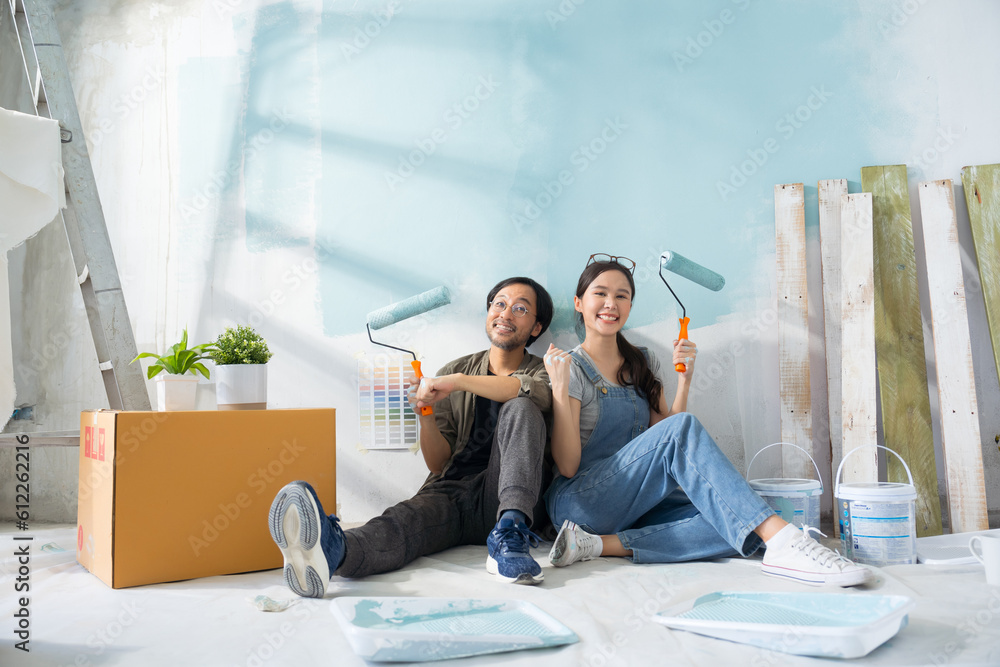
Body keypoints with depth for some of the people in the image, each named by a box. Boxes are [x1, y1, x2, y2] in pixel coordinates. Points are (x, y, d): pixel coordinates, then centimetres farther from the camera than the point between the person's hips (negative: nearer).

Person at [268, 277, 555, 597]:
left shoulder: (541, 371, 13)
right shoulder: (453, 371, 18)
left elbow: (536, 391, -18)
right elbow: (438, 464, 12)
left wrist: (458, 381, -20)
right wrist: (426, 414, -7)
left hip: (505, 497, -1)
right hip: (452, 491, 1)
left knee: (520, 409, -25)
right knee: (408, 517, -33)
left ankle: (509, 533, -40)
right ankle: (334, 550, -66)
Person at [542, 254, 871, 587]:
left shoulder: (642, 363, 15)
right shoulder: (572, 368, -4)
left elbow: (662, 435, 7)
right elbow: (567, 466, -11)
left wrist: (684, 379, -1)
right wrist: (560, 388, -20)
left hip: (636, 502, 6)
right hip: (581, 501, -6)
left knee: (734, 521, -23)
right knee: (683, 427, -29)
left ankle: (601, 545, -29)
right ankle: (782, 540, -38)